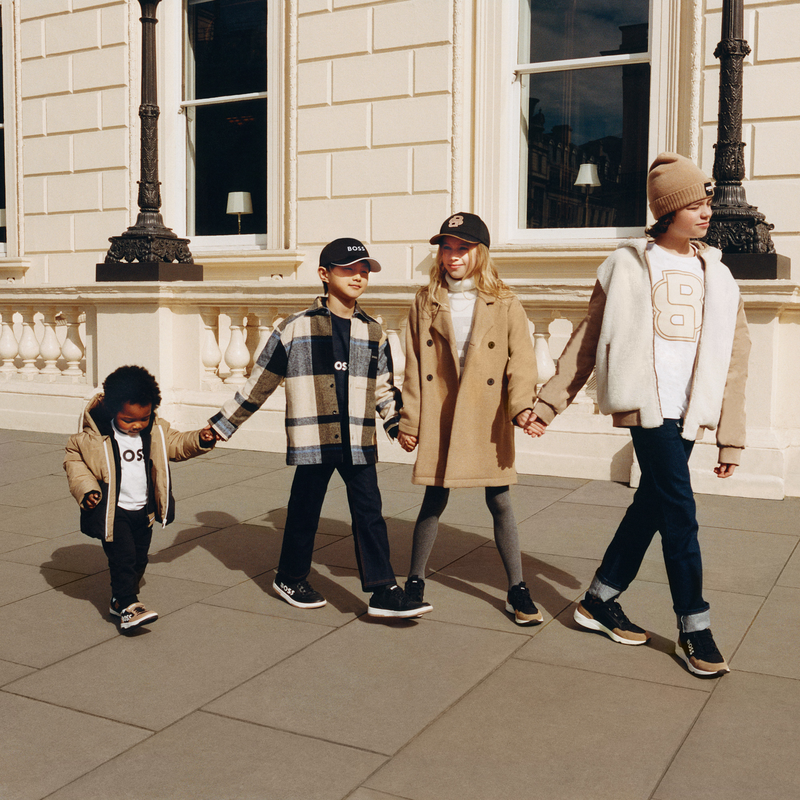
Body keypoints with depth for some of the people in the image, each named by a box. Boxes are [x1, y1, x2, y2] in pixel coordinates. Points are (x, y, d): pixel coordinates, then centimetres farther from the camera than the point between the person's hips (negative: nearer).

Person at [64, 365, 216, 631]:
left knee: (139, 559, 13)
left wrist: (200, 440, -4)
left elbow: (177, 445, 13)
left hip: (144, 511, 5)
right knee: (122, 558, -13)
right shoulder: (94, 436, -14)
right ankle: (128, 607, -12)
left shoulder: (157, 431, -2)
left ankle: (120, 600, 29)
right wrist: (85, 487, -10)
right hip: (112, 511, -5)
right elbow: (73, 457, -1)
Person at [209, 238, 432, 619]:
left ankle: (383, 591, 4)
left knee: (369, 511, 0)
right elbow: (260, 383, 5)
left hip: (358, 442, 3)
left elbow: (384, 387, 21)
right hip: (312, 440, -3)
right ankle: (290, 578, 30)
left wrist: (397, 424, 9)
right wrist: (221, 425, 7)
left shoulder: (373, 333, 10)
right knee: (305, 510, 9)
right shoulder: (295, 329, -1)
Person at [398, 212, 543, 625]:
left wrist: (522, 404, -20)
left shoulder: (504, 304, 3)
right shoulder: (425, 302, 7)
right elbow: (413, 366, 7)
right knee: (434, 499, 7)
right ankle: (414, 582, 23)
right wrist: (409, 421, 3)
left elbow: (521, 359, -3)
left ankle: (517, 590, 16)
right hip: (439, 418, 1)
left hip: (487, 420, -1)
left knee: (500, 501, 4)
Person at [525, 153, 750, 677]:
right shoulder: (628, 266, 3)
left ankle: (600, 602, 25)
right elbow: (588, 341, 6)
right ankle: (694, 628, 4)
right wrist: (548, 402, 3)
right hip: (648, 403, -5)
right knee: (680, 511, -8)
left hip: (689, 410, 5)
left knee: (652, 505, 9)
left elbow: (733, 360, 13)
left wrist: (732, 437, 9)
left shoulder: (718, 278, 14)